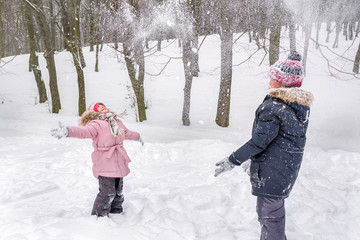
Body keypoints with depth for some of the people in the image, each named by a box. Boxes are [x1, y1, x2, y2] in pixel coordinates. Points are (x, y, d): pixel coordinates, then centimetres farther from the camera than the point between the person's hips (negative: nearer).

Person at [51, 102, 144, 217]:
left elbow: (127, 133, 33)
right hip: (104, 164, -7)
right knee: (107, 193, -7)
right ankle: (99, 216, 12)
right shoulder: (95, 124, -12)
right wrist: (67, 131, -54)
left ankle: (116, 211, 39)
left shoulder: (117, 122, 13)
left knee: (118, 191, 19)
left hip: (119, 164, 7)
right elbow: (84, 131, -33)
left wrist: (137, 137, 50)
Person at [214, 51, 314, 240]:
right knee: (275, 210, 25)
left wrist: (232, 161, -15)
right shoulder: (302, 106, 4)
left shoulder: (274, 107, -22)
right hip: (289, 169, 9)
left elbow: (259, 141, -23)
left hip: (271, 172, -9)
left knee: (269, 214, 3)